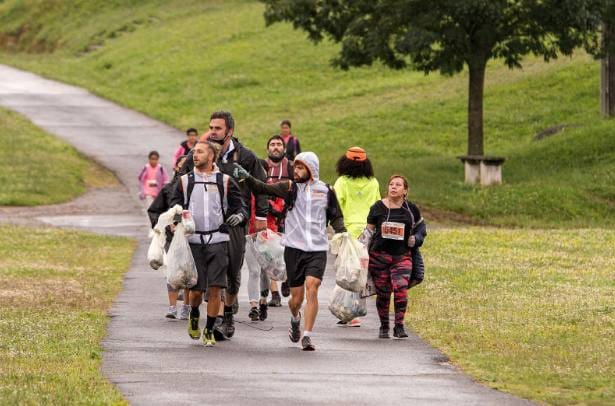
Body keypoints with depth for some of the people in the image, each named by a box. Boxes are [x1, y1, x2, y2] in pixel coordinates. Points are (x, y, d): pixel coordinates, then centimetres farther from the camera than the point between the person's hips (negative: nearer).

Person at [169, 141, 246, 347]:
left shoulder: (225, 181, 8)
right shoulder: (184, 181, 10)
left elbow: (239, 205, 8)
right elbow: (174, 206, 10)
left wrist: (239, 215, -14)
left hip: (218, 239, -1)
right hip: (193, 240, 1)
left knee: (215, 288, -8)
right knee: (196, 289, -1)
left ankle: (209, 331, 5)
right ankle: (194, 315, 32)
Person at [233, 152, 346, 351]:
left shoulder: (325, 190, 4)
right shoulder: (290, 187, 1)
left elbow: (336, 216, 15)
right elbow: (263, 188, -10)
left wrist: (341, 232, -2)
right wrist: (247, 177, -26)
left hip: (318, 249, 0)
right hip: (294, 247, 0)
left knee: (312, 288, -18)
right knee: (297, 296, 4)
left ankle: (307, 336, -13)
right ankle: (295, 319, 39)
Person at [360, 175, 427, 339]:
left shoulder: (411, 209, 4)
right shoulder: (378, 207, 2)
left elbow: (420, 226, 23)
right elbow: (369, 232, 9)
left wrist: (415, 239, 6)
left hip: (402, 256, 0)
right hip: (379, 256, 0)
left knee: (401, 290, -16)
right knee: (383, 293, 4)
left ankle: (399, 326, -6)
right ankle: (384, 327, 19)